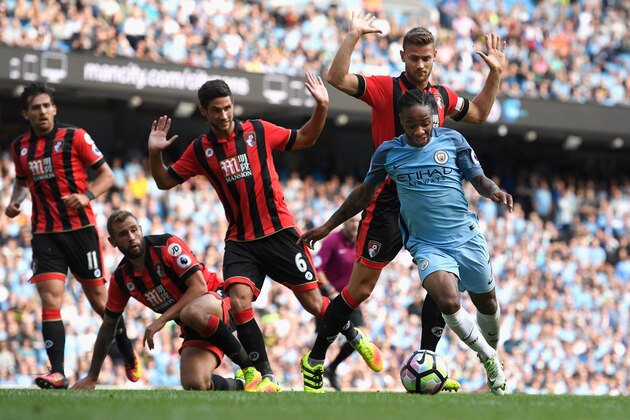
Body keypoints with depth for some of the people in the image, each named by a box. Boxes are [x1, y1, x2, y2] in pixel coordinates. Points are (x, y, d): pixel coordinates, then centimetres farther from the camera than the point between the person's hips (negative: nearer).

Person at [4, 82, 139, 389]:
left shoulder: (75, 137, -4)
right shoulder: (20, 147, 9)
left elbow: (106, 175, -1)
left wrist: (87, 196, -19)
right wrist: (15, 201, 6)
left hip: (80, 229, -3)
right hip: (44, 234, 3)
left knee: (99, 299, 6)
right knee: (50, 299, -13)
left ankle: (129, 356, 27)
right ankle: (57, 373, -18)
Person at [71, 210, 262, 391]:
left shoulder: (167, 245, -13)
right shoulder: (120, 279, 2)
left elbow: (199, 286, -19)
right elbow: (108, 327, 13)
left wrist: (162, 319, -23)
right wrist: (92, 377, 14)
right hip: (192, 330, 5)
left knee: (193, 313, -43)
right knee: (194, 385, -25)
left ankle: (249, 365, -23)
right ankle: (239, 385, 7)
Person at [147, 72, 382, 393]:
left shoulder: (258, 131, 0)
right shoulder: (200, 150, 4)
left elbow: (305, 139, 11)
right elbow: (165, 181, 10)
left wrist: (321, 107, -4)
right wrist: (155, 153, -8)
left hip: (279, 232, -1)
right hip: (240, 241, 1)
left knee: (312, 302, 1)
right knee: (239, 302, -21)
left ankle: (356, 338, 30)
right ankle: (266, 377, -12)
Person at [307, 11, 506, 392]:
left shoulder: (443, 97, 12)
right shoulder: (386, 88, -5)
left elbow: (479, 114, 31)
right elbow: (337, 78, -19)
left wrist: (495, 74, 22)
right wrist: (354, 36, -23)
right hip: (389, 201, -5)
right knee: (360, 289, -4)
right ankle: (315, 359, 8)